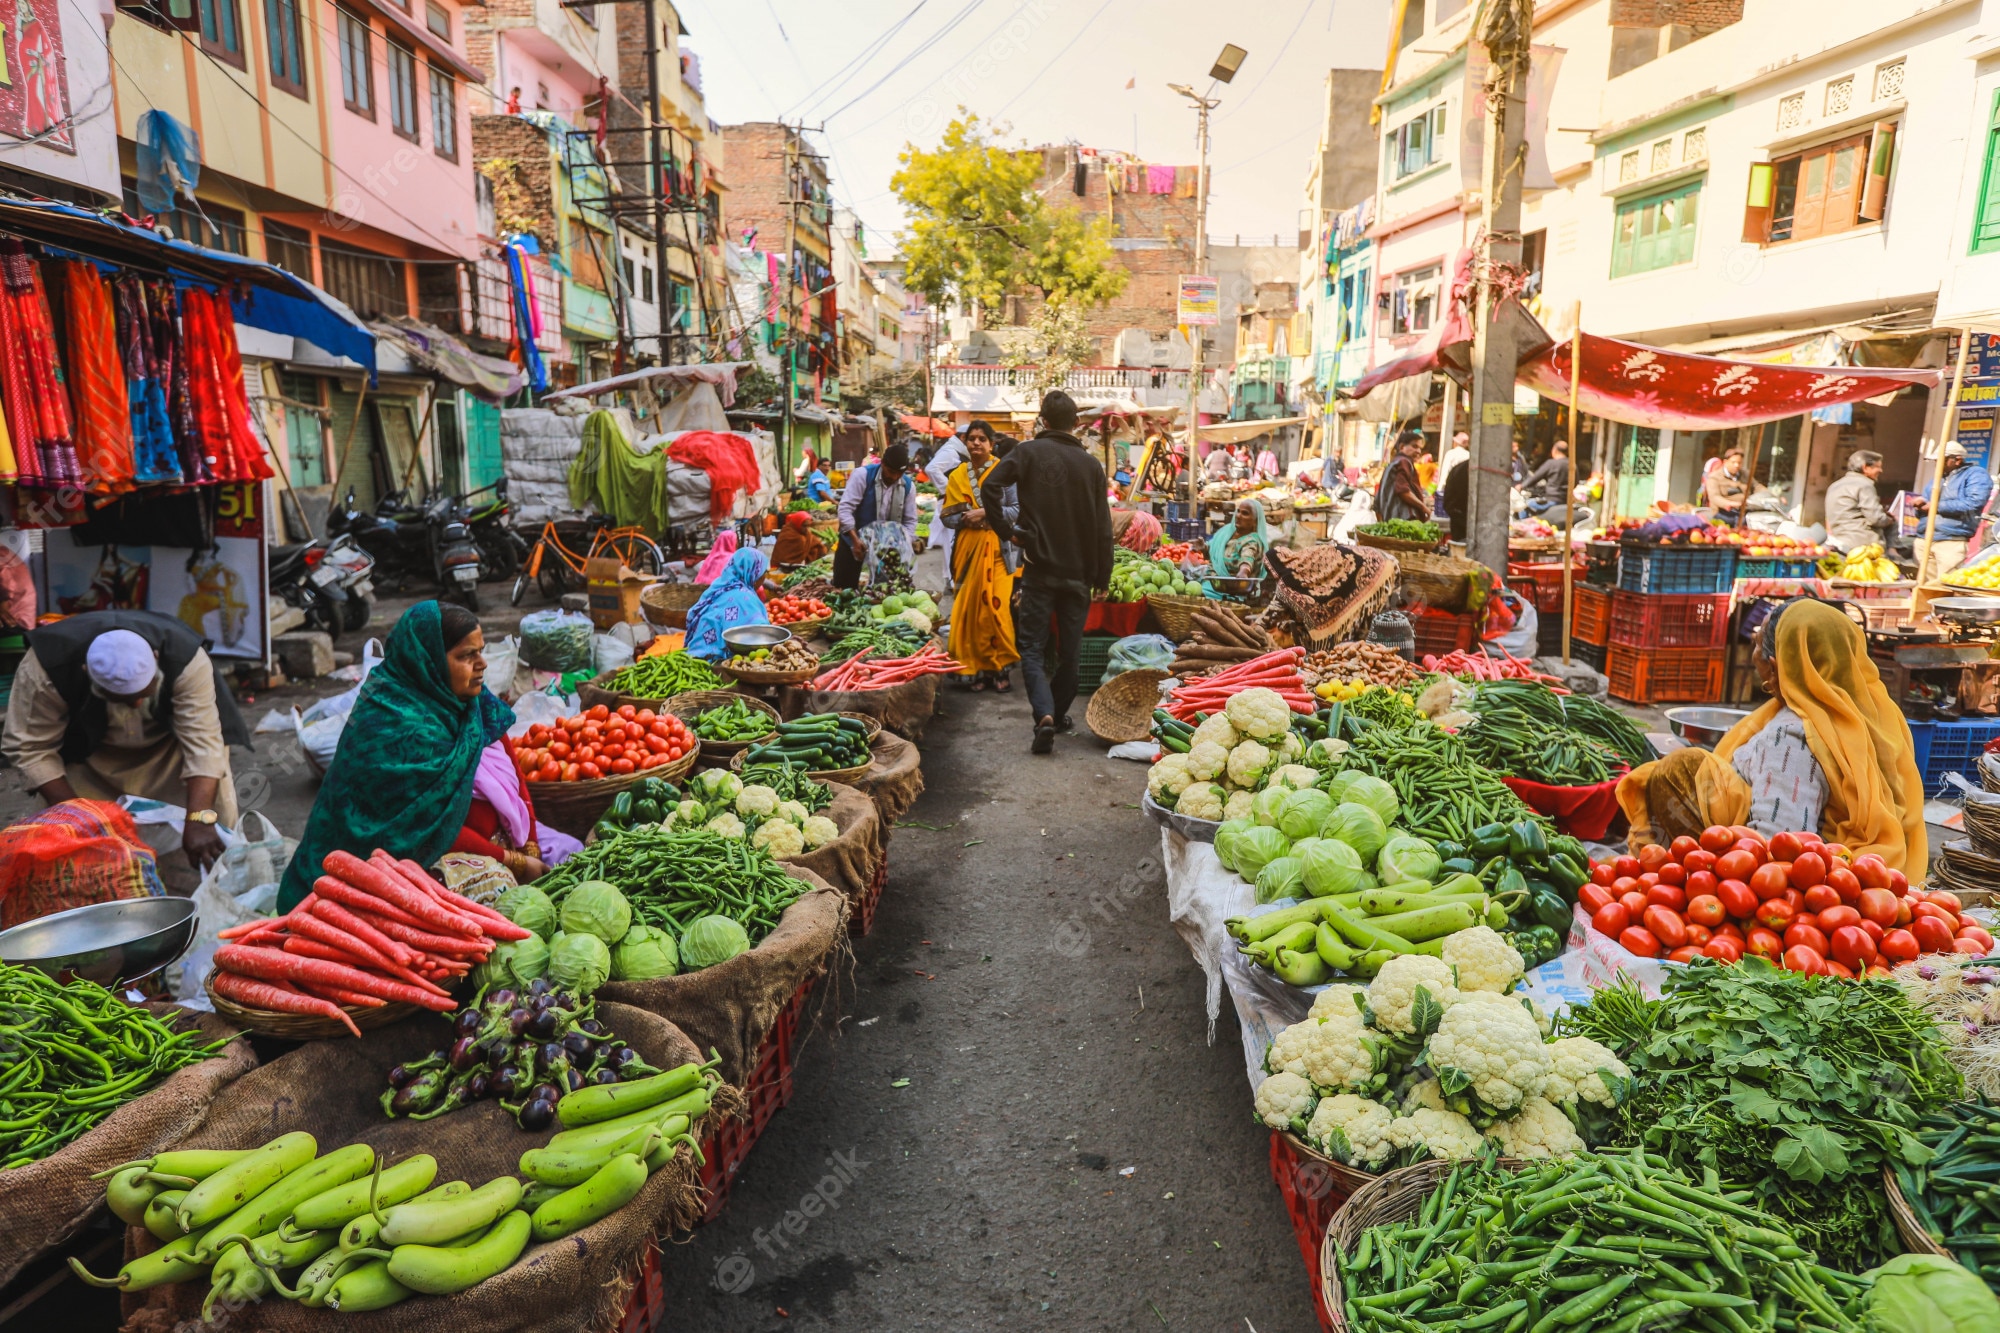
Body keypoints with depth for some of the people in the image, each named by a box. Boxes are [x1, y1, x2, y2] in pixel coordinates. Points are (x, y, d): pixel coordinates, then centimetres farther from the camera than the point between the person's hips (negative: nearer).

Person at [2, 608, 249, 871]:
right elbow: (29, 748, -24)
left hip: (169, 740, -1)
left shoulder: (186, 660, -39)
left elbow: (203, 743, -40)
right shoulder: (46, 666, -35)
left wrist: (199, 820, -50)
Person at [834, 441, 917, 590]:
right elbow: (845, 509, -23)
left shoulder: (908, 486, -7)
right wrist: (856, 540, -32)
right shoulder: (862, 475, -19)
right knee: (844, 588, 0)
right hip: (854, 540, -3)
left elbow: (910, 521, -2)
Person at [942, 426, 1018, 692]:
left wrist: (985, 514, -14)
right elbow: (947, 516, 8)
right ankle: (976, 667, 7)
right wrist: (967, 519, -11)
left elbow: (1016, 509, -4)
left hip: (997, 548, -3)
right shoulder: (957, 476, 11)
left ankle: (999, 666, 0)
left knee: (996, 607, -9)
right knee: (969, 608, -1)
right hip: (968, 549, 3)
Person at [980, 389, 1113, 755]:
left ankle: (1045, 715, -20)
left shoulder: (1029, 453, -2)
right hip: (1079, 572, 3)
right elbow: (1103, 528, 5)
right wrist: (1102, 577, 12)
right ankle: (1060, 714, 26)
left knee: (1033, 648, -1)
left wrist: (1006, 530, -6)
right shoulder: (1091, 464, 4)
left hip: (1039, 568, -3)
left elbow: (990, 487, -16)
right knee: (1069, 649, 14)